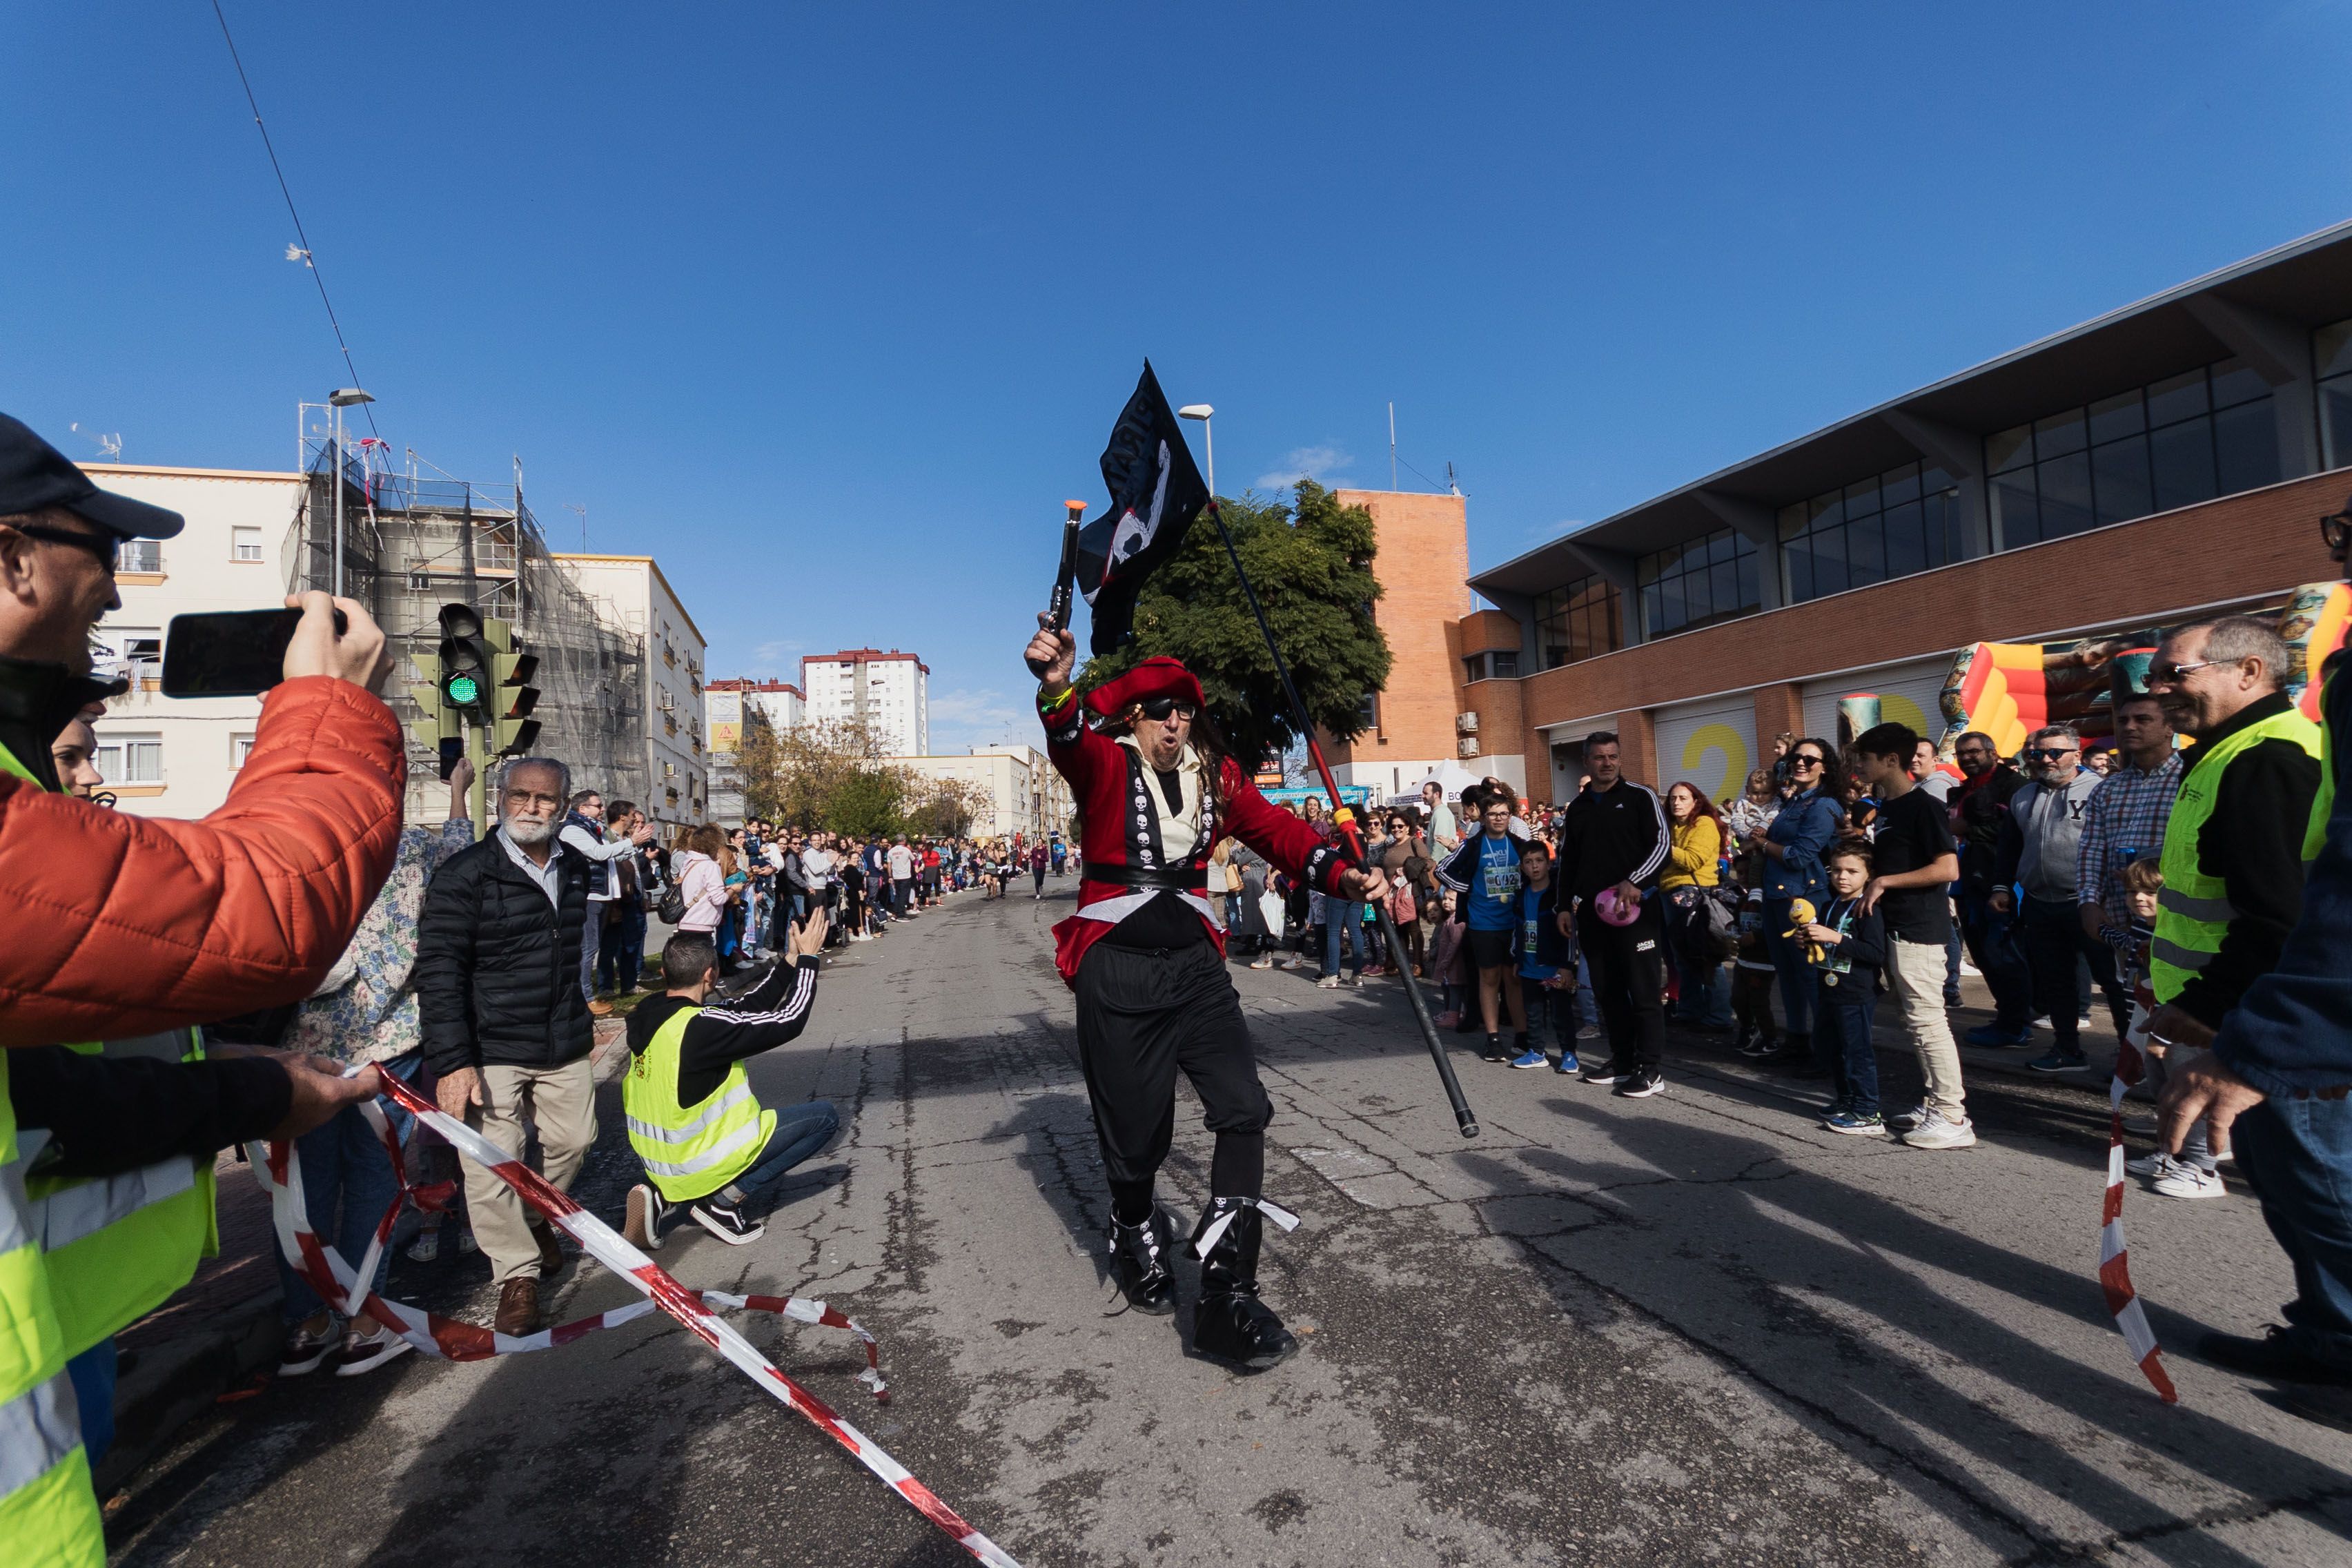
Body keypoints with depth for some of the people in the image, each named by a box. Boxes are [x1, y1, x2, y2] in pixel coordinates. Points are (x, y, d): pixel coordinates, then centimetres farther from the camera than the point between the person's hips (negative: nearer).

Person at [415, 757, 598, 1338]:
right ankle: (517, 1275, 15)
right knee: (492, 1165, -3)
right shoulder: (465, 874, -12)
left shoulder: (575, 869, 6)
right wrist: (452, 1061, -21)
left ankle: (538, 1217, 42)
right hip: (492, 1049, -5)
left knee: (573, 1141, 15)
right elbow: (438, 970, -16)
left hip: (564, 1045, 5)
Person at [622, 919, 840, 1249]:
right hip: (698, 1164, -8)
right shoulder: (699, 1027, -28)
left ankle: (667, 1196, 12)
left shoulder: (649, 1013, -2)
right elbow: (788, 1021, -21)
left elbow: (743, 1010, 6)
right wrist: (807, 958, -11)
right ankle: (727, 1199, -3)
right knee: (825, 1116, -1)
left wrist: (790, 962, 6)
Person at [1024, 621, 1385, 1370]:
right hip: (1116, 965, -4)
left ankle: (1225, 1294, 2)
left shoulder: (1217, 776, 7)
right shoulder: (1104, 765, -6)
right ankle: (1134, 1241, 37)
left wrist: (1340, 872, -21)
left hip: (1194, 959, 4)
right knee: (1137, 1132, 5)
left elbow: (1275, 829, -3)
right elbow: (1068, 742, -28)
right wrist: (1056, 690, -51)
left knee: (1244, 1109, -7)